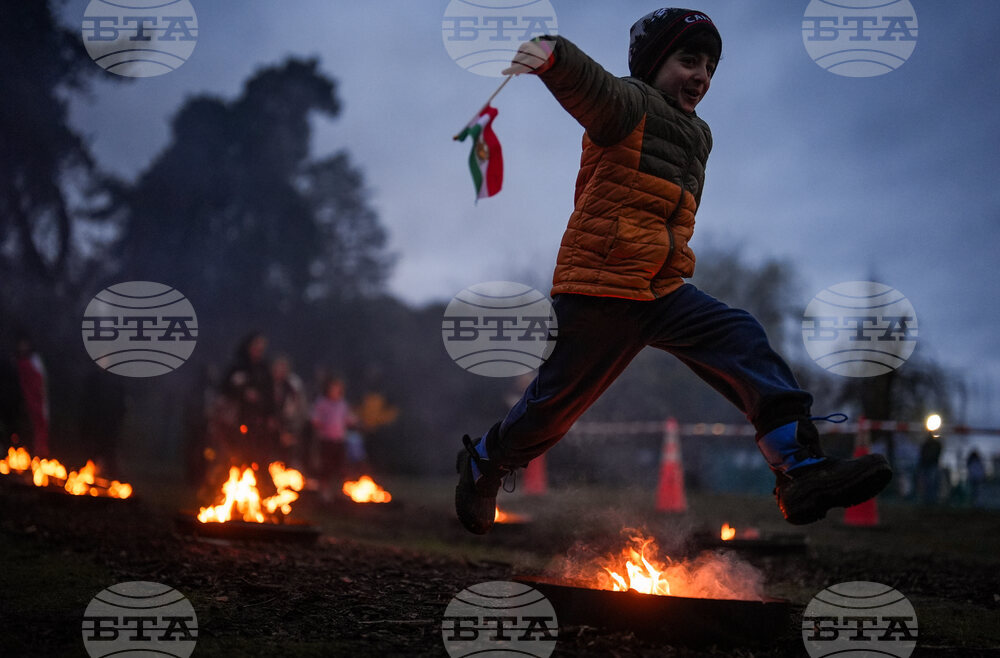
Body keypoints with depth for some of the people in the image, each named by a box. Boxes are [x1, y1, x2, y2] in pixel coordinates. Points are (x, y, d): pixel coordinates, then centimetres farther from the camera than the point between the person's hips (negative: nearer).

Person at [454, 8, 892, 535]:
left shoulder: (696, 136, 20)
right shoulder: (629, 104, -6)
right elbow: (590, 86, -30)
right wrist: (554, 55, -51)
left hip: (661, 293, 7)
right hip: (598, 290, -7)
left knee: (743, 341, -10)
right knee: (557, 402, 2)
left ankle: (800, 471, -20)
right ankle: (482, 465, 30)